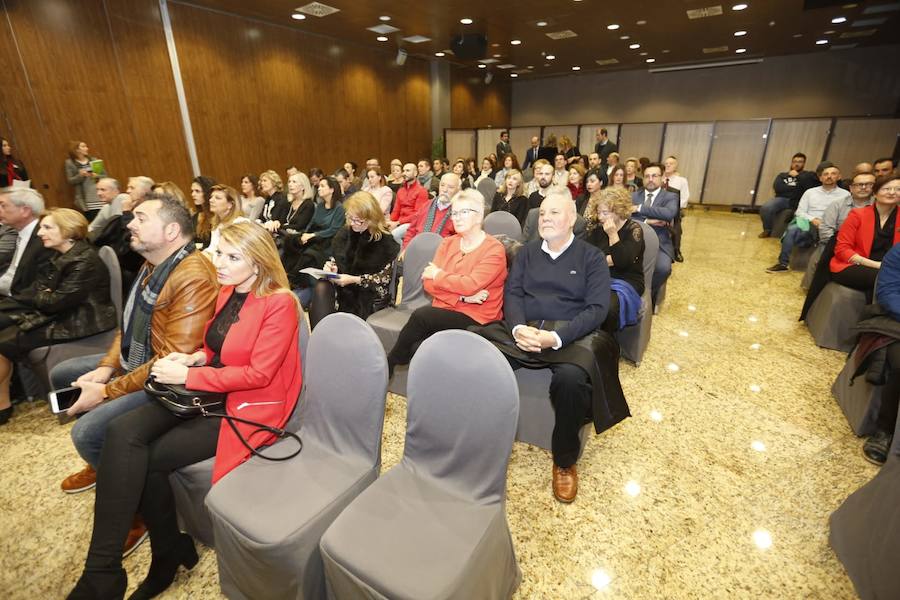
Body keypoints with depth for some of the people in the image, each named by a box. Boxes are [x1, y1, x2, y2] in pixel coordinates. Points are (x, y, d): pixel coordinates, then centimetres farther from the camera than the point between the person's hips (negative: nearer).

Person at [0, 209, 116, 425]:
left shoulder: (85, 261, -21)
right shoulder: (62, 257, 12)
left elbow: (57, 302, -21)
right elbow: (38, 289, 9)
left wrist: (40, 297, 1)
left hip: (79, 323, -10)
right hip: (57, 315, 10)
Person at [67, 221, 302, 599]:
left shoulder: (279, 303, -17)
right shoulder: (227, 292, 7)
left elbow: (258, 373, -20)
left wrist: (188, 376, -17)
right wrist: (195, 357, 0)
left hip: (249, 406, -7)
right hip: (209, 393, 7)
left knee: (151, 458, -15)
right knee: (123, 432, -14)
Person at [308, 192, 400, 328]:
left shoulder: (385, 240, -10)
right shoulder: (345, 232, 6)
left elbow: (384, 278, -11)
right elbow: (335, 258, 19)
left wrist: (354, 280, -19)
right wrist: (331, 266, -6)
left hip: (369, 294, -5)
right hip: (342, 286, 6)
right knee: (321, 287, -28)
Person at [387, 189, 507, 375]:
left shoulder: (494, 249, -6)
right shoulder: (448, 243, 10)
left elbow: (470, 285, -20)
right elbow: (429, 283, 2)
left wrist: (438, 275, -7)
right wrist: (462, 297, -11)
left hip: (475, 318, -4)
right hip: (444, 311, 4)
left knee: (421, 315, -25)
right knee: (418, 348, -27)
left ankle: (390, 362, -4)